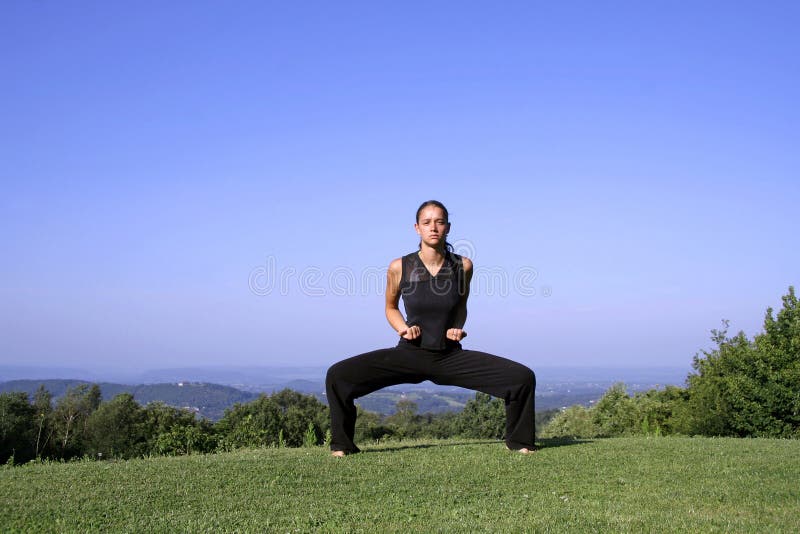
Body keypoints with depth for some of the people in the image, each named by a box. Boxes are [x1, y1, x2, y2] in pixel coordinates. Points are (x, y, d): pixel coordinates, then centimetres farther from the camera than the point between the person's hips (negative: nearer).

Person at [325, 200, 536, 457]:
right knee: (337, 375, -20)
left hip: (451, 356, 1)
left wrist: (459, 328, -3)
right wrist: (403, 329, -9)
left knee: (524, 377, -12)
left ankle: (517, 440, 14)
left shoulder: (463, 265, -5)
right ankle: (342, 444, 3)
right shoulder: (399, 267, -9)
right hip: (409, 354, -1)